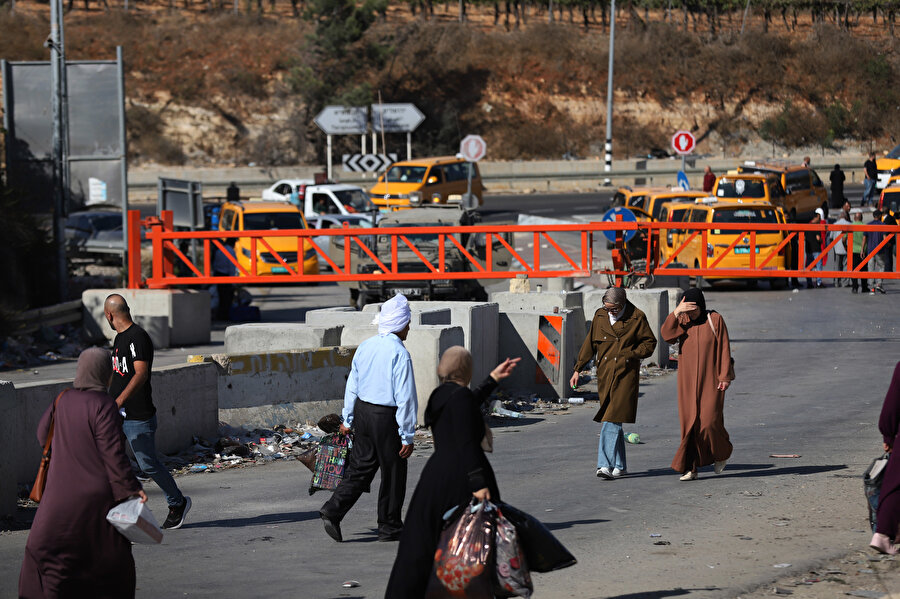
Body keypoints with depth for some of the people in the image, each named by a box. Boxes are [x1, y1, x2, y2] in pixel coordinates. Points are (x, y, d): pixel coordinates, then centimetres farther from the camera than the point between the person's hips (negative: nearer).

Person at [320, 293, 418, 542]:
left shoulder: (365, 347, 4)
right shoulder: (400, 354, -18)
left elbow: (352, 385, 11)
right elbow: (405, 398, -18)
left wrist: (348, 419, 21)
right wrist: (407, 436, -13)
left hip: (362, 410, 7)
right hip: (387, 417, -7)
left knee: (361, 467, 13)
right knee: (393, 473, 8)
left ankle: (333, 510, 0)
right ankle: (389, 527, 17)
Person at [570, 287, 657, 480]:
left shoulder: (636, 317, -4)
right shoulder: (600, 316, 8)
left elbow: (650, 342, 6)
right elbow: (590, 344, 15)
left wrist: (632, 354, -9)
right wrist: (578, 369, 14)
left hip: (625, 376, -5)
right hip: (605, 375, 5)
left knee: (611, 421, -15)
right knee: (612, 421, 9)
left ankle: (606, 465, -19)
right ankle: (620, 465, 20)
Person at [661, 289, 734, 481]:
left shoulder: (715, 320, -4)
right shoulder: (682, 320, 4)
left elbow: (724, 348, -4)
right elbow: (666, 334, -14)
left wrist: (725, 376, -9)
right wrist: (676, 312, -25)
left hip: (710, 379, -3)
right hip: (688, 380, 3)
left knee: (709, 420, -9)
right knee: (689, 423, -1)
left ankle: (721, 452, 21)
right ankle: (691, 468, 2)